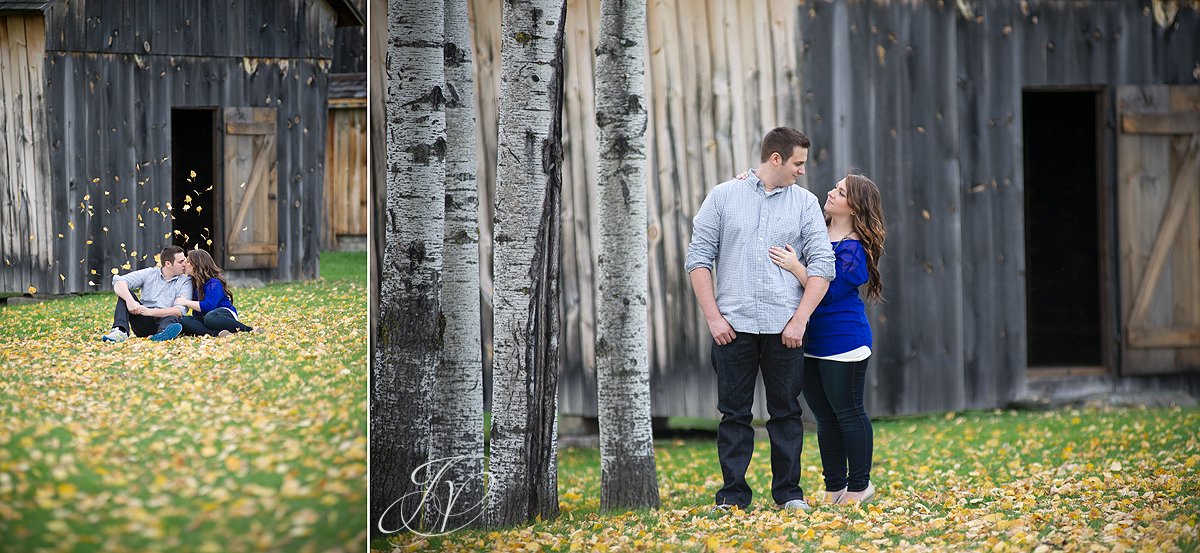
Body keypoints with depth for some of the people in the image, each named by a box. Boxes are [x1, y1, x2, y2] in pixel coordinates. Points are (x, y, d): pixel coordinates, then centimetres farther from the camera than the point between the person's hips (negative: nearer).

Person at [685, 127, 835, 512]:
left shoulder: (805, 203, 8)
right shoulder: (723, 197, 5)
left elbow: (822, 263, 2)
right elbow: (698, 258, 3)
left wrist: (800, 319, -8)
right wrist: (713, 317, -6)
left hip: (784, 327, 1)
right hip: (733, 325, -1)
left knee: (786, 411, 5)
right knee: (734, 413, 2)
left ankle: (789, 493, 13)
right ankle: (733, 495, 8)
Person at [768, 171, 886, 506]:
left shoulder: (854, 249, -13)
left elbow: (829, 292, -19)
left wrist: (796, 268, -28)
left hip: (841, 340, -7)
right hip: (810, 340, 7)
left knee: (847, 412, 0)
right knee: (824, 416, 12)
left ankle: (860, 486, 11)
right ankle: (835, 487, 20)